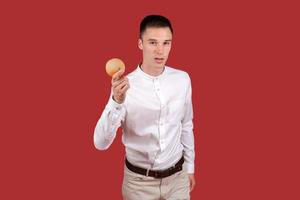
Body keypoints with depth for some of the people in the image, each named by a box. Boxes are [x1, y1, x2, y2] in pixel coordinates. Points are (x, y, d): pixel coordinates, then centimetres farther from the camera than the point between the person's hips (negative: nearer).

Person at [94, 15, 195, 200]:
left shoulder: (182, 79, -7)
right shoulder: (125, 86, -17)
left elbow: (186, 126, 6)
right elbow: (101, 143, -22)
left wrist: (190, 166, 12)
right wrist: (117, 102, -36)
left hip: (177, 176, 3)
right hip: (139, 181, -2)